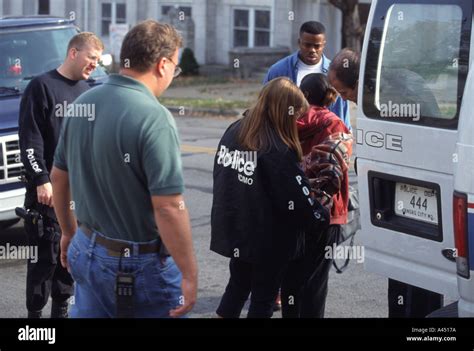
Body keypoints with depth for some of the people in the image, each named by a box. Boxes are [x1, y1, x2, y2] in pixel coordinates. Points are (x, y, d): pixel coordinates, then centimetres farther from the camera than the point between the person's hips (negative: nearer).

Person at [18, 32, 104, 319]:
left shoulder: (86, 90, 14)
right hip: (48, 187, -6)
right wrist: (41, 180, -17)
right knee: (45, 255, -4)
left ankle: (61, 310, 20)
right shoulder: (42, 86, -7)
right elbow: (30, 140, -11)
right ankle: (36, 312, 5)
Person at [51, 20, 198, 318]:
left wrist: (69, 232, 26)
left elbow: (59, 178, 12)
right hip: (140, 265, -7)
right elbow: (169, 208, -25)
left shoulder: (83, 103, 2)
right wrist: (190, 275, -18)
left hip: (87, 250, 7)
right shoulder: (154, 118, -21)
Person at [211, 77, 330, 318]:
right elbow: (298, 198, -19)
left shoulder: (233, 132, 0)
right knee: (263, 299, 9)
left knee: (237, 286, 22)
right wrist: (323, 216, -2)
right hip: (268, 240, -6)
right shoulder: (278, 151, -23)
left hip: (234, 232, 7)